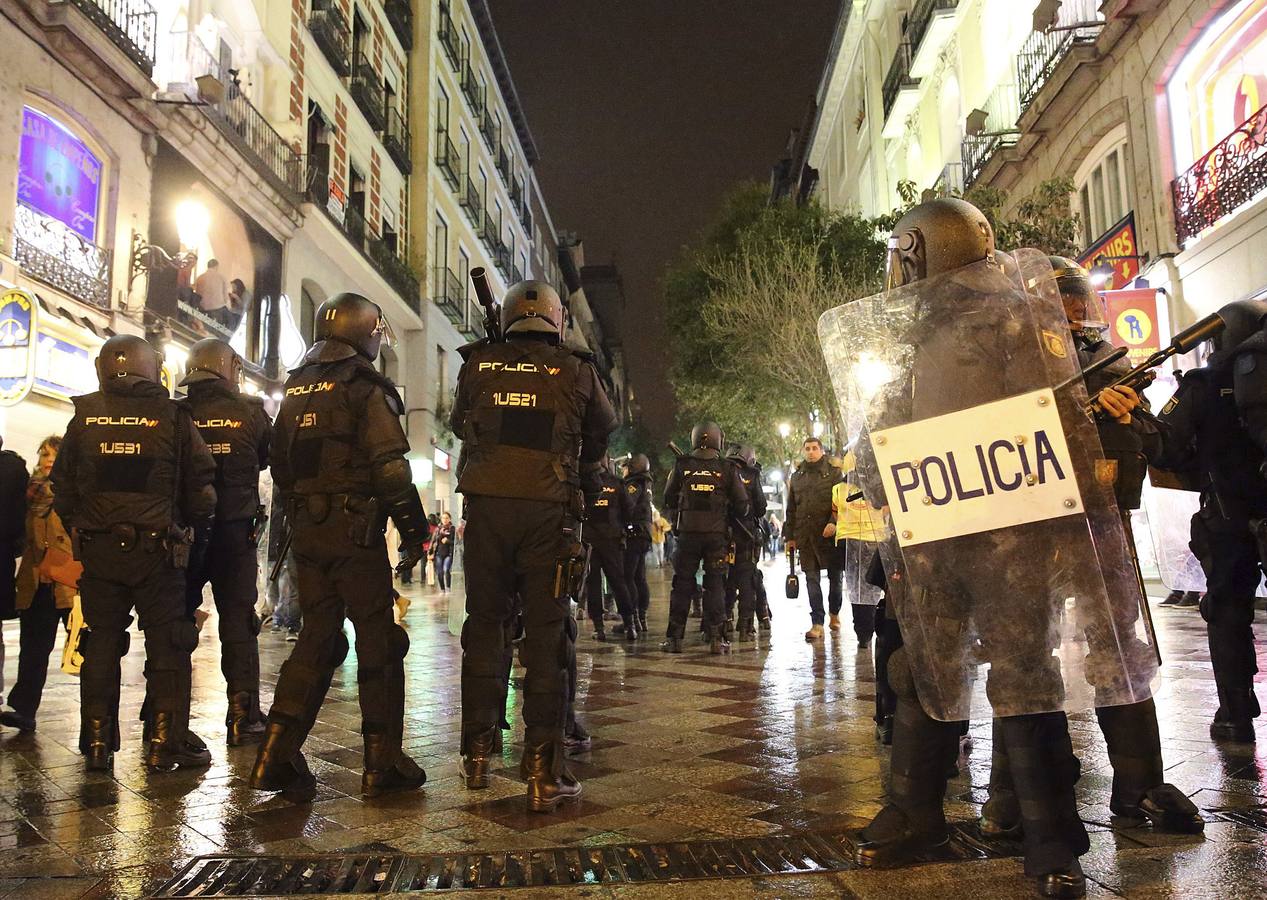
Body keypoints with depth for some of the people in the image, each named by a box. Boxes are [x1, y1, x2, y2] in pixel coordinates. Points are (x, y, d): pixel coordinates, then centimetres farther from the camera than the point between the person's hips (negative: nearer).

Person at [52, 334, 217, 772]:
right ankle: (166, 739, 4)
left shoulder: (84, 416, 3)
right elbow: (200, 488, -3)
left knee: (102, 640, 11)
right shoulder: (173, 416, -5)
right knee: (167, 641, 4)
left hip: (97, 549, 3)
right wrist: (189, 529, 14)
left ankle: (97, 741, 17)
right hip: (157, 548, -3)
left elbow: (62, 489, 9)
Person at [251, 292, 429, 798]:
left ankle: (277, 754, 6)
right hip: (354, 528, -7)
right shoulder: (366, 387, -8)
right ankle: (382, 764, 5)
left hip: (304, 528, 7)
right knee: (378, 640, 1)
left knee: (317, 637, 12)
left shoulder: (295, 389, 16)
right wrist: (414, 531, -8)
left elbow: (280, 465, 18)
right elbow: (391, 468, -15)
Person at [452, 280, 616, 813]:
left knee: (485, 627, 14)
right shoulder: (577, 373, 2)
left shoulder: (477, 365, 5)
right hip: (549, 513, -2)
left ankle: (478, 757, 21)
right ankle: (542, 773, 3)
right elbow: (602, 433, 17)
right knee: (546, 636, 2)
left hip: (486, 508, 2)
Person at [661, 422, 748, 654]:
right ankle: (716, 638, 5)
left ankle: (674, 638, 8)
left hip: (687, 533, 1)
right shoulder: (727, 469, -1)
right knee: (715, 585, 7)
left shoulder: (681, 466, 1)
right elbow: (742, 504, 2)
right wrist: (731, 519, 22)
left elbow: (668, 501, 8)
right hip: (717, 535, 0)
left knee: (682, 585, 8)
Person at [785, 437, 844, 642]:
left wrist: (834, 523, -19)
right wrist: (790, 536, 12)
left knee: (834, 576, 7)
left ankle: (835, 613, 29)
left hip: (829, 534, -3)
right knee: (812, 578, -1)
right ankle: (817, 623, -1)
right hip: (805, 536, 3)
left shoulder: (834, 473, 4)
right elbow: (791, 509, 17)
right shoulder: (796, 477, 15)